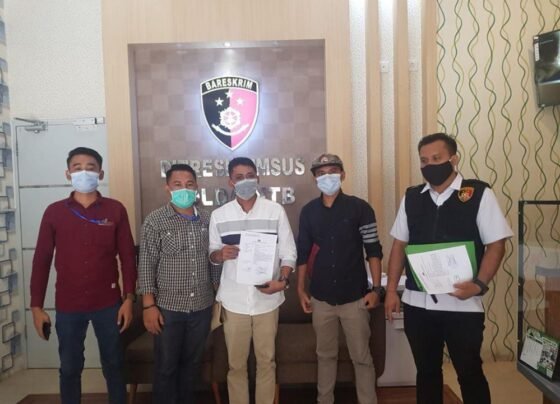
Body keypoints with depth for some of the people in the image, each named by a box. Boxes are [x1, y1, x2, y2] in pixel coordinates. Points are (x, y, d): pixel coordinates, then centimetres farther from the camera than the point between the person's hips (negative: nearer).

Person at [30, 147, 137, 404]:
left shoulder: (115, 210, -3)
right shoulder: (54, 212, -1)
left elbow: (127, 256, -2)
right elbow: (41, 260, 2)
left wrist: (128, 298, -5)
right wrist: (36, 306, 0)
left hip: (108, 304, 0)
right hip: (67, 307, 1)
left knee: (113, 365, 13)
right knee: (69, 368, 14)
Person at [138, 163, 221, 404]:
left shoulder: (207, 219, 2)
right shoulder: (155, 220, -9)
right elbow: (146, 265, -9)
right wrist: (149, 305, -12)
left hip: (202, 307, 4)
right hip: (168, 307, -3)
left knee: (192, 363, 18)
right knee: (166, 367, 11)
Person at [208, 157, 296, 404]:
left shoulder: (276, 211, -2)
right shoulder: (218, 215, 0)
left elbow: (288, 252, -1)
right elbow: (212, 254, 5)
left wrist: (283, 280, -17)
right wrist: (220, 254, -18)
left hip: (267, 299, 0)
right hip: (234, 300, 1)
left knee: (266, 361, 13)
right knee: (236, 363, 12)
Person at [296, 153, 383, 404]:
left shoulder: (360, 208, -5)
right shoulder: (308, 211, 3)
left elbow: (373, 250, -5)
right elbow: (303, 253, 7)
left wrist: (376, 288, -10)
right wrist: (301, 289, 5)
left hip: (354, 296, -2)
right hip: (321, 297, 3)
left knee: (361, 357, 7)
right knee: (325, 354, 16)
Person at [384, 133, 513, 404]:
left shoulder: (479, 194, -6)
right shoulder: (411, 198, 5)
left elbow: (496, 245, -7)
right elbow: (399, 245, 9)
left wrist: (479, 285, -21)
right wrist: (391, 290, 4)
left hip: (462, 304, -3)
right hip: (417, 302, 4)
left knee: (469, 372, 11)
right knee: (426, 371, 17)